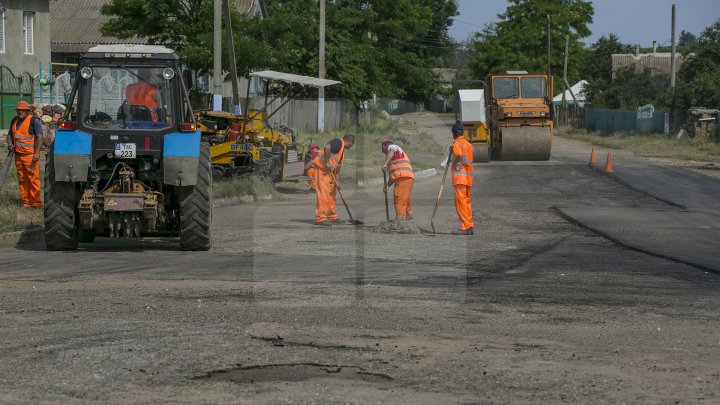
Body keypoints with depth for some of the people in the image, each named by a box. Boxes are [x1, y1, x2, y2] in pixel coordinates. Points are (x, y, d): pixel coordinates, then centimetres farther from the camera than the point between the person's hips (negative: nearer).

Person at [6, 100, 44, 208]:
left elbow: (39, 137, -12)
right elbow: (10, 134, 27)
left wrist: (36, 153, -21)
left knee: (33, 179, -8)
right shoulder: (14, 121, 15)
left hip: (30, 156, -7)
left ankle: (36, 202, -4)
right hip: (18, 155, 7)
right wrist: (10, 144, 5)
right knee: (22, 180, 8)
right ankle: (26, 202, 14)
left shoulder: (34, 121, -7)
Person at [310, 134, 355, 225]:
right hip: (322, 167, -10)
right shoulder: (338, 142, -8)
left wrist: (337, 181, 14)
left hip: (329, 172, 10)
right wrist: (327, 163, -25)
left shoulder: (342, 151, 21)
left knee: (331, 193, 17)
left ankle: (332, 217, 26)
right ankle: (320, 218, -12)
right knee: (324, 194, -12)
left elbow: (336, 168, 21)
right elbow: (327, 147, -27)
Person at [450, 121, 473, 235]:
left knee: (460, 201, -10)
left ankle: (465, 227, -15)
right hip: (468, 175, 9)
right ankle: (469, 226, 11)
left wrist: (453, 163, -9)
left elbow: (459, 156, -25)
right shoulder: (468, 144, 18)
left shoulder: (457, 144, -8)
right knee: (466, 201, 12)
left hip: (460, 175, -9)